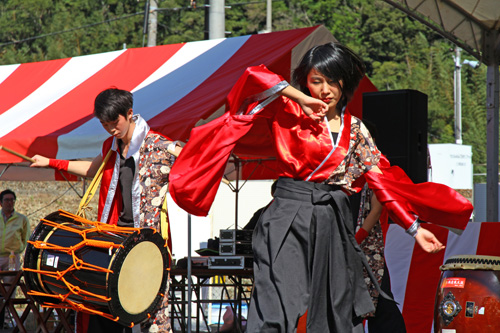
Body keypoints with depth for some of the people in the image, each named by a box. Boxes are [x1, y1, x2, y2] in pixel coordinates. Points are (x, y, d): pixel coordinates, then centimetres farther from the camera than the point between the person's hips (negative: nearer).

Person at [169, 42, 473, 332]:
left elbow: (383, 179, 12)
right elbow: (254, 77, -9)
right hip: (289, 217, -4)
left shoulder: (355, 129, 13)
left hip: (334, 223, 4)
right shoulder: (290, 113, 4)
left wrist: (414, 228, 9)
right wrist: (300, 98, -10)